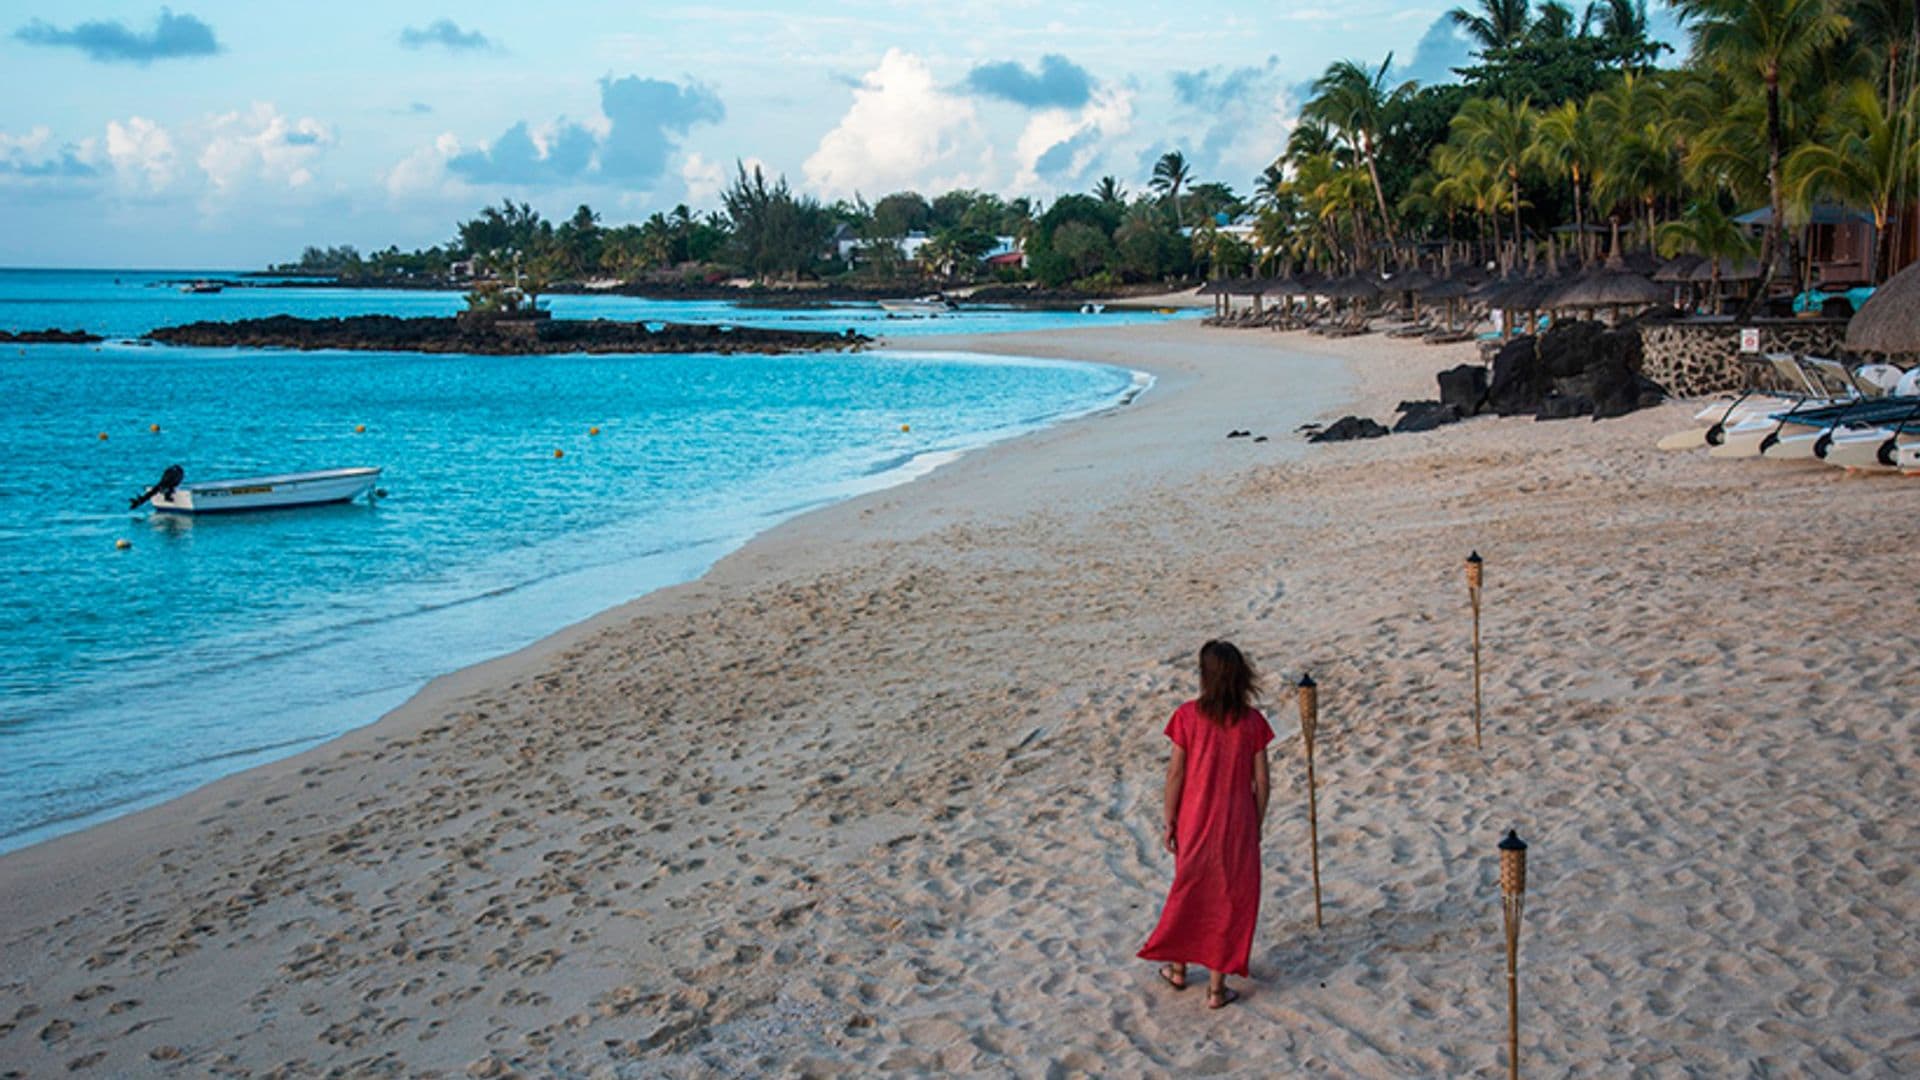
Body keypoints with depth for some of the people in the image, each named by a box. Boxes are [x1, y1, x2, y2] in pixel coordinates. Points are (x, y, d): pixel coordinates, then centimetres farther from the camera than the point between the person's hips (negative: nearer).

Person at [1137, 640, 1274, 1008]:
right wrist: (1257, 824, 8)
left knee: (1189, 892, 20)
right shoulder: (1252, 721, -10)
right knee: (1228, 898, 10)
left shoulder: (1188, 716, -13)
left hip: (1194, 821, 0)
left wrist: (1168, 822, 1)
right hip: (1237, 823, 0)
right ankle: (1217, 987, 15)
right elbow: (1261, 780, -5)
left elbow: (1176, 774, -9)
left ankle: (1178, 967, 33)